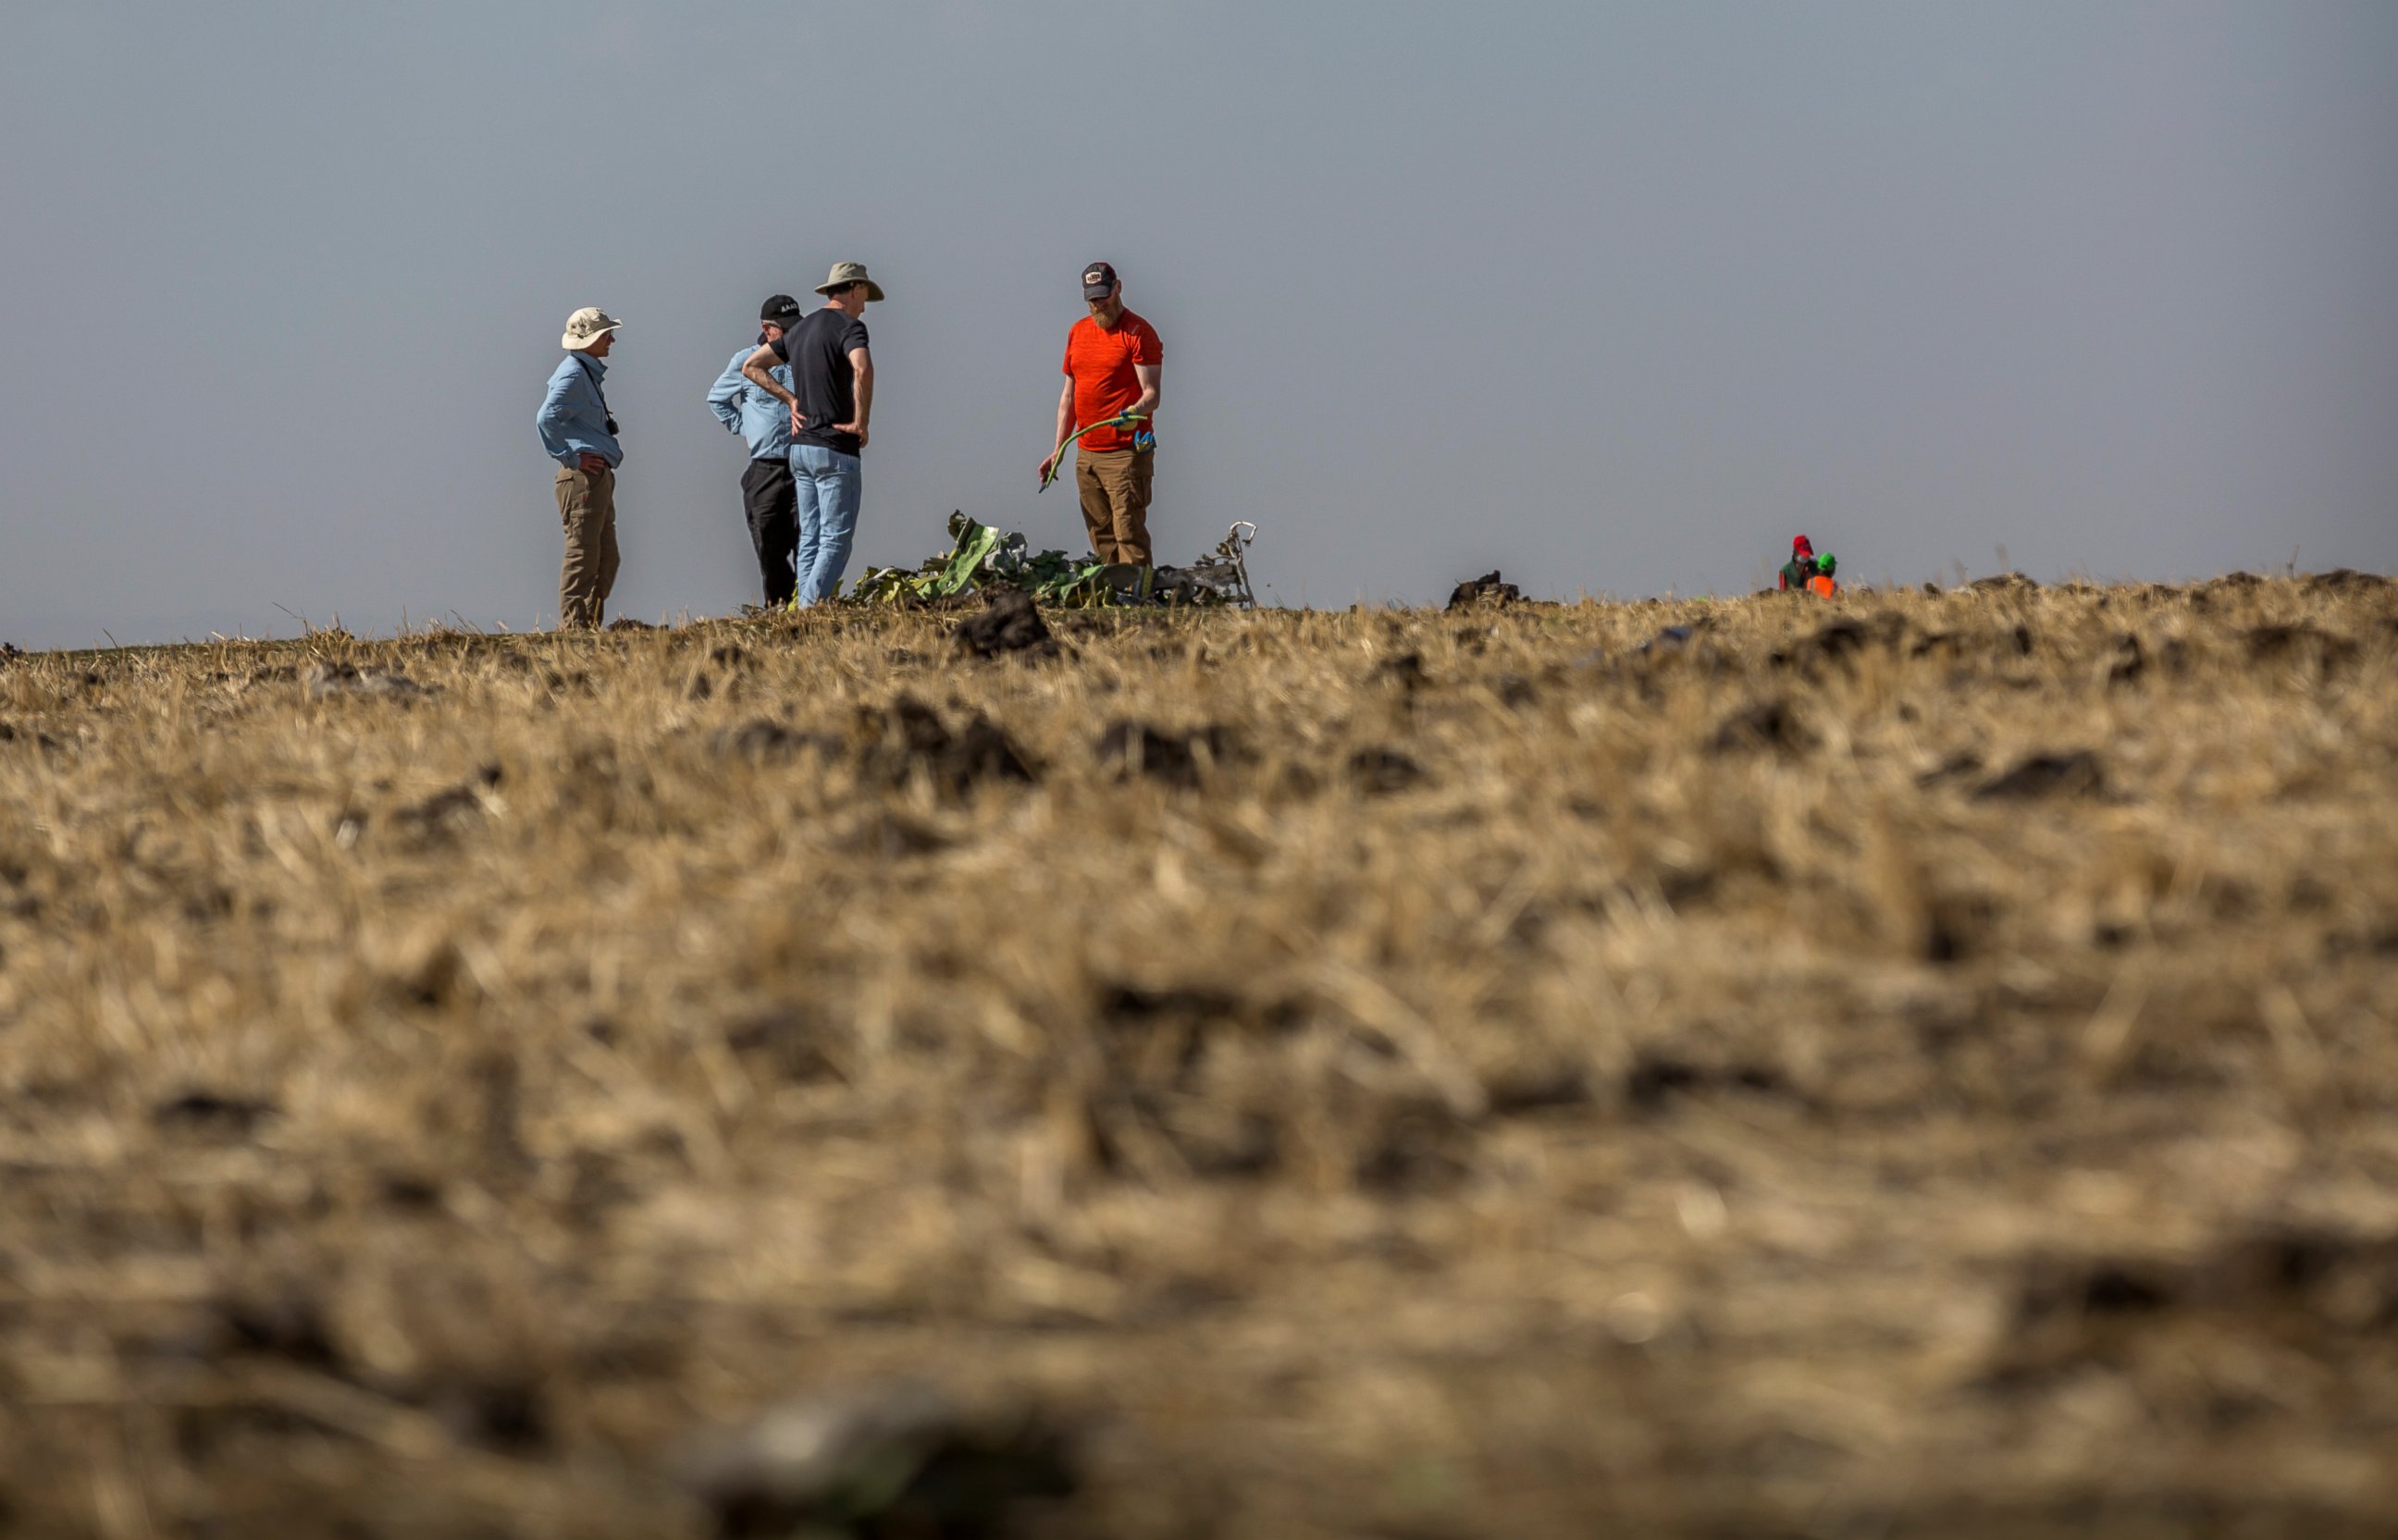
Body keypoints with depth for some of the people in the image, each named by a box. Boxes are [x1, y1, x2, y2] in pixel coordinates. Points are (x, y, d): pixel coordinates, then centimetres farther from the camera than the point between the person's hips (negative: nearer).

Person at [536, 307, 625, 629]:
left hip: (598, 478, 10)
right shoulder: (572, 375, -13)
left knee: (606, 559, 12)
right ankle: (572, 627, -9)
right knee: (582, 556, -10)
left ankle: (592, 624, 16)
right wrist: (571, 457, -19)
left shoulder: (588, 373, 19)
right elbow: (547, 419, -25)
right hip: (583, 479, -10)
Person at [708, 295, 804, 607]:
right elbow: (716, 399, 21)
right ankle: (778, 602, 11)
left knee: (805, 539, -10)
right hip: (764, 469, 1)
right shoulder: (746, 361, 5)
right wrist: (743, 427, 9)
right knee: (769, 544, 2)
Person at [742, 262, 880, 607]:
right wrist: (860, 422, -19)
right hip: (836, 449, -8)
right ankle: (809, 610, -17)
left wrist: (791, 399, 15)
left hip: (800, 446, 8)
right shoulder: (848, 326, -9)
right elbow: (862, 368, -30)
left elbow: (751, 366, 21)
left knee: (810, 538, 11)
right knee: (836, 540, -7)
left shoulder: (800, 330, 16)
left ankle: (804, 607, 9)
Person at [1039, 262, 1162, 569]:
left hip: (1125, 454, -7)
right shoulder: (1078, 332, 16)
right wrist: (1058, 449, 15)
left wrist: (1134, 411, -34)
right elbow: (1068, 395, 20)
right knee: (1100, 537, 7)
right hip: (1087, 454, 7)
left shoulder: (1138, 332, -5)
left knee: (1129, 535, -13)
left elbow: (1151, 393, -12)